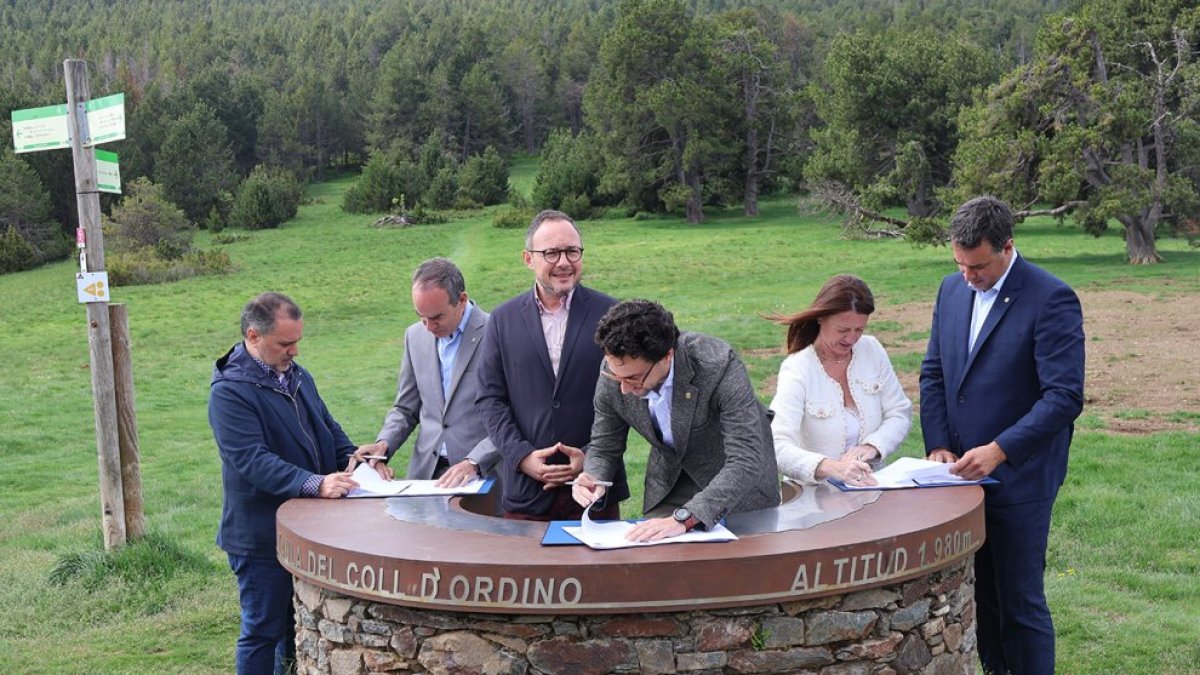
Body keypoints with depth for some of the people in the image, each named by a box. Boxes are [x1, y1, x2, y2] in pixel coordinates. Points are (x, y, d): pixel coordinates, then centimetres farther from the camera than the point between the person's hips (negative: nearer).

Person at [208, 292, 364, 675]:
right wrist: (313, 484, -36)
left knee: (299, 628, 18)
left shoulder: (297, 376, 9)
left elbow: (328, 428, 17)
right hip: (261, 538, -8)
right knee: (263, 632, 3)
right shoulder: (229, 391, -17)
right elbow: (253, 460, -26)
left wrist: (354, 460, -3)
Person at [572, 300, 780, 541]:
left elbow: (746, 461, -36)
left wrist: (684, 518, -46)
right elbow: (604, 448, -2)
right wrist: (593, 479, -25)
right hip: (670, 483, 1)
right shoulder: (615, 369, -18)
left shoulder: (719, 365, -32)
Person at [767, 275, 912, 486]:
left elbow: (900, 413, 7)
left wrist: (872, 447, -14)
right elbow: (777, 447, -23)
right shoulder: (797, 369, -12)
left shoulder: (872, 350, 4)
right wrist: (830, 467, -39)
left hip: (870, 485, 3)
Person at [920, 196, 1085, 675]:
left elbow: (1065, 397, -18)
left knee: (1019, 602, 2)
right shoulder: (952, 289, 6)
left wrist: (999, 451, -23)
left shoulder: (1051, 300, -14)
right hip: (963, 472, 6)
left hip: (1018, 477, -6)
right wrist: (938, 445, -2)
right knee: (978, 595, 13)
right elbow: (933, 373, 11)